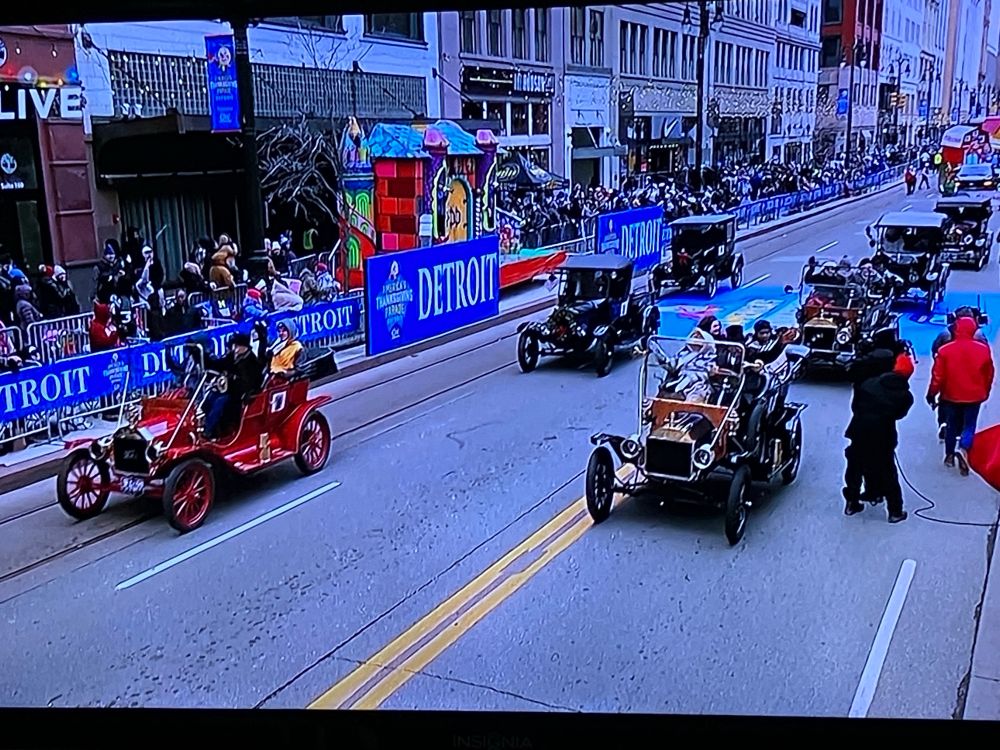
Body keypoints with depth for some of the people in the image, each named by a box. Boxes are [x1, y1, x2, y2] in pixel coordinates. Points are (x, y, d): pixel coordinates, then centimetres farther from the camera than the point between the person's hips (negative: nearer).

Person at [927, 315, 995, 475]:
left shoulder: (945, 350, -12)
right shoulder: (984, 349, -7)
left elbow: (938, 376, -9)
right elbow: (989, 374, 3)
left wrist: (932, 394, 3)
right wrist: (985, 393, 18)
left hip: (951, 396, 0)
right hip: (974, 396, 0)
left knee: (951, 426, 17)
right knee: (969, 426, 10)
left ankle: (949, 455, 25)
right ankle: (963, 449, -16)